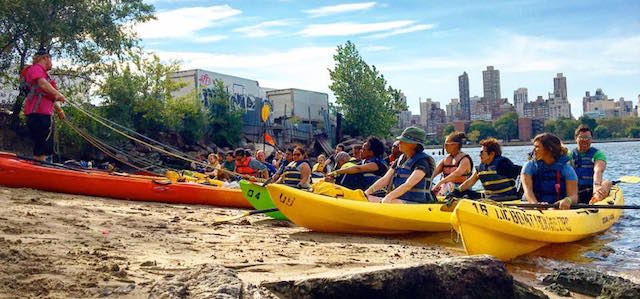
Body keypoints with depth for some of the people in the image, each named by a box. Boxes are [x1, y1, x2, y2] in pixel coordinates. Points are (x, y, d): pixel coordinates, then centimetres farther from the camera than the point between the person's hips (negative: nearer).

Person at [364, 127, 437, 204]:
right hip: (398, 200, 8)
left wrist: (389, 197, -34)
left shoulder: (422, 161, -12)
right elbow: (385, 180, 6)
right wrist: (368, 191, -10)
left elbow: (408, 185, -24)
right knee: (368, 198, -14)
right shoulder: (400, 160, 13)